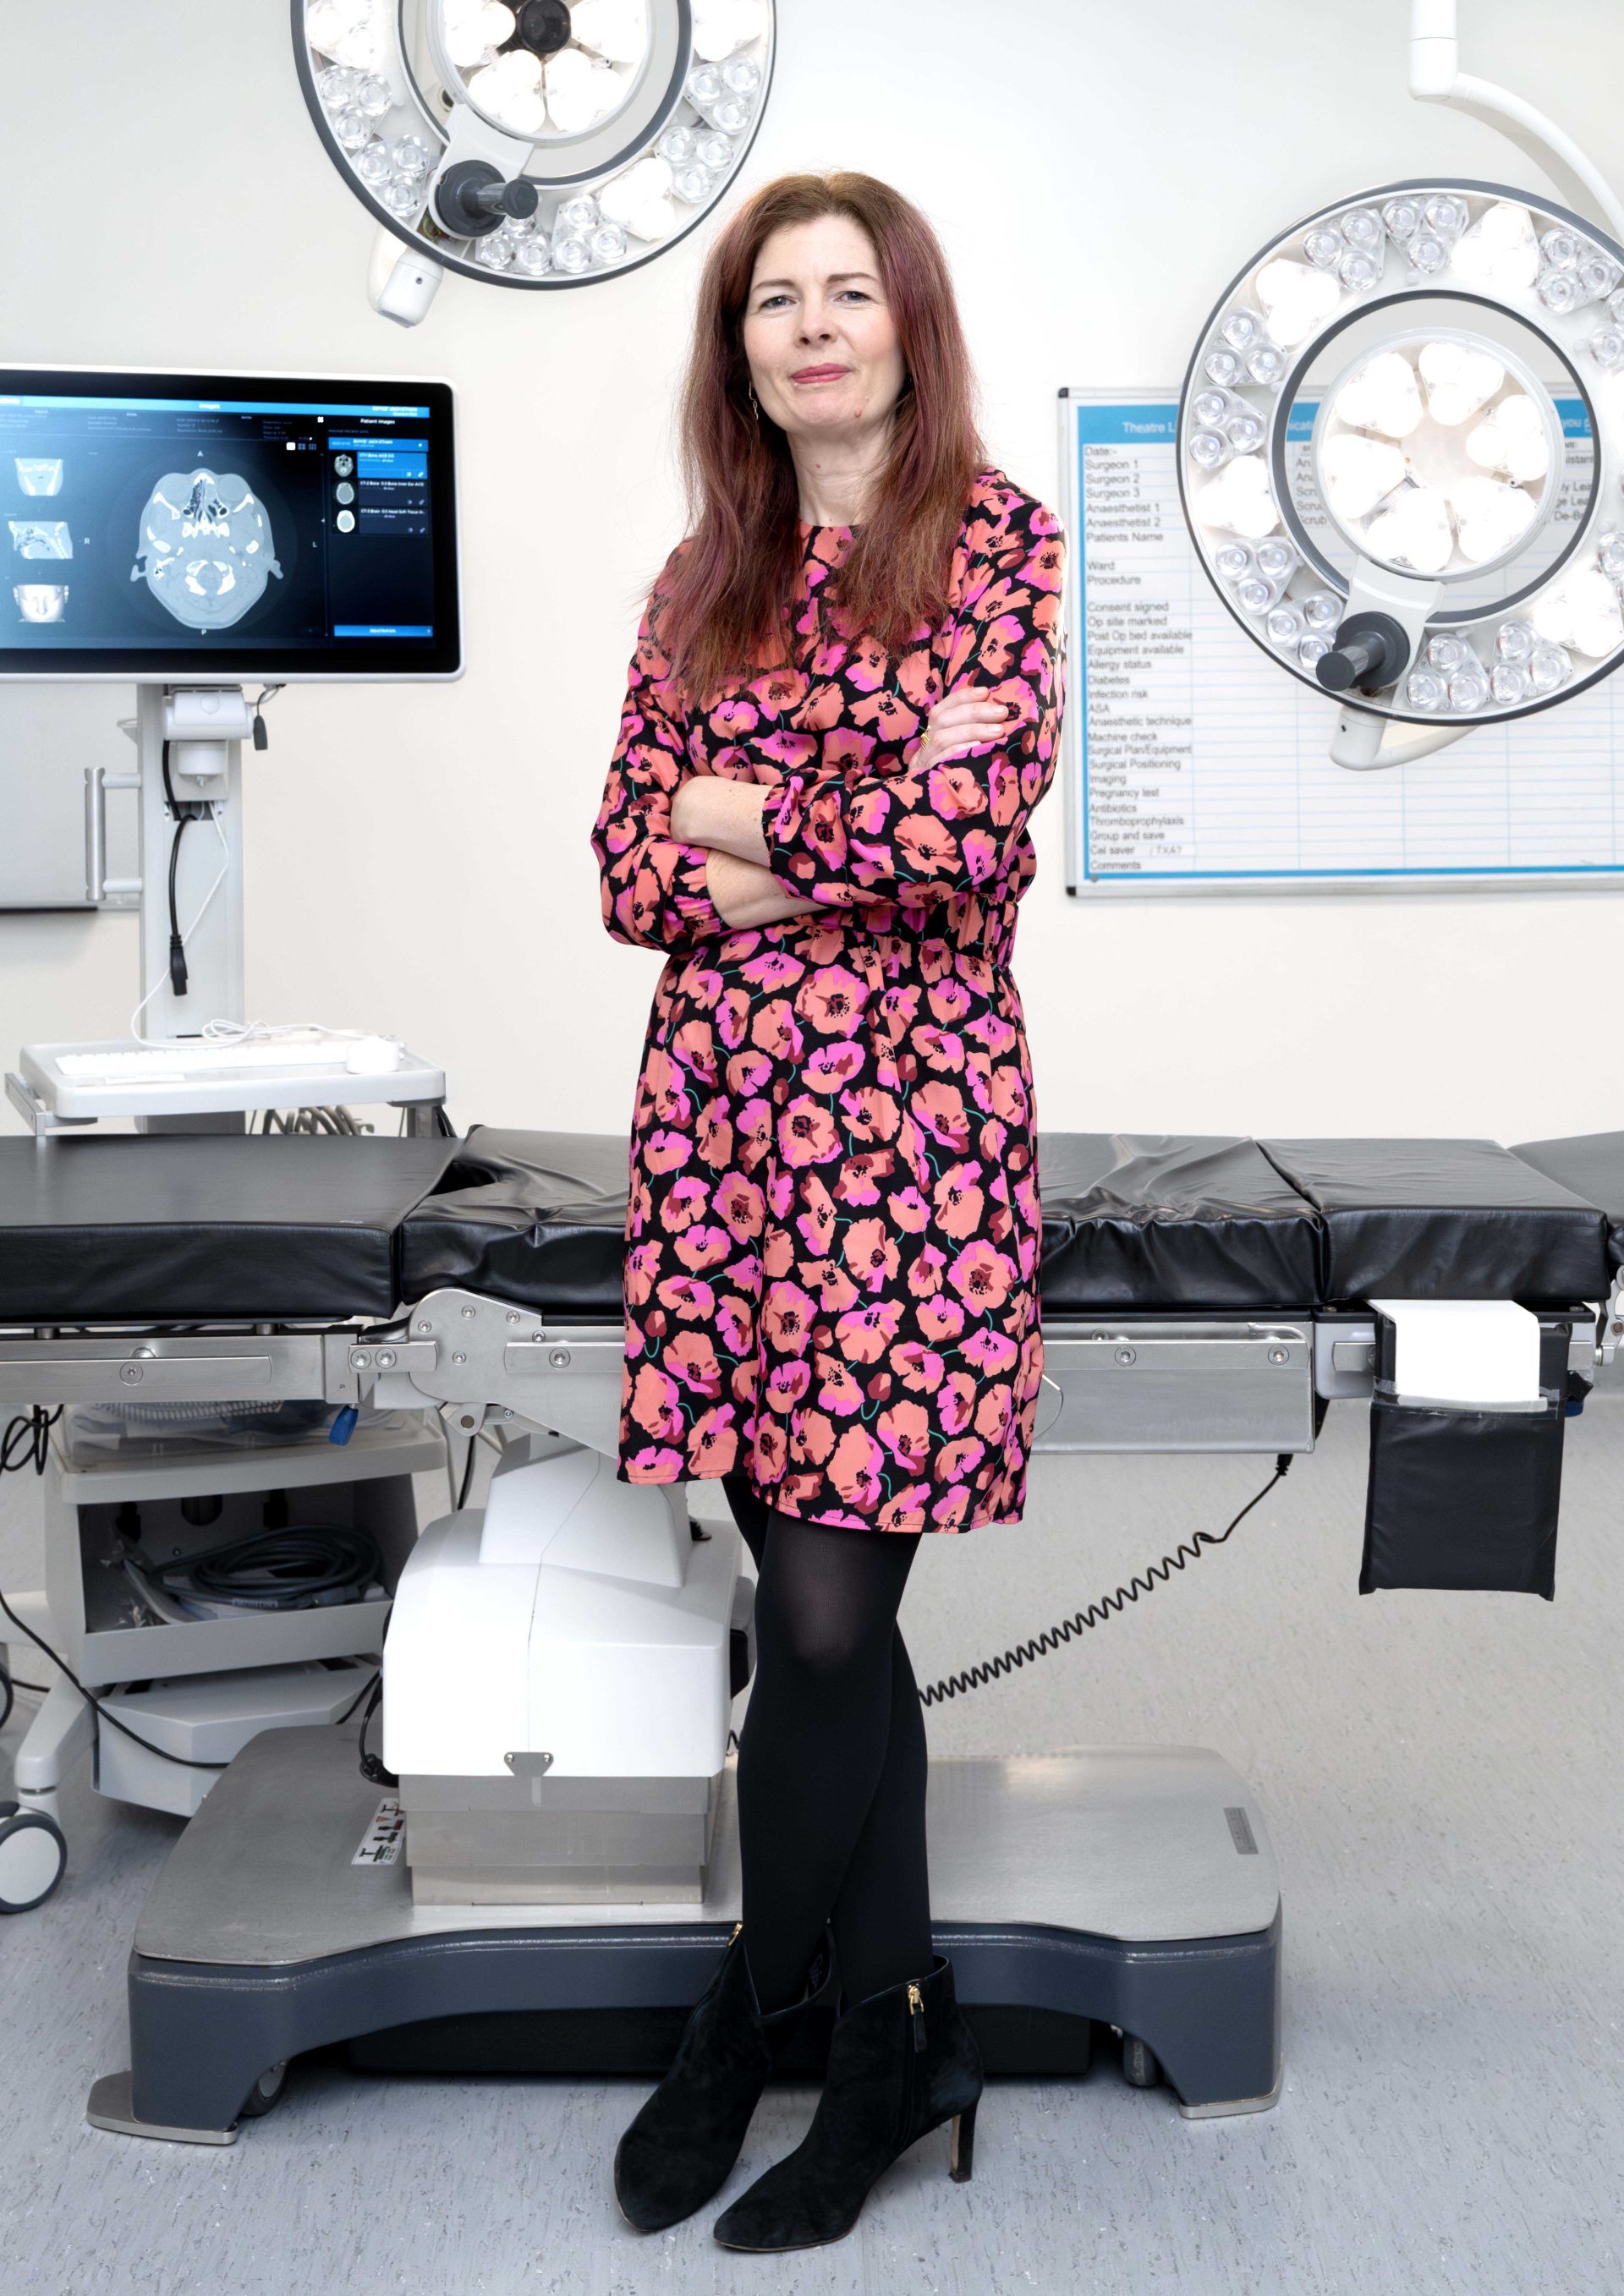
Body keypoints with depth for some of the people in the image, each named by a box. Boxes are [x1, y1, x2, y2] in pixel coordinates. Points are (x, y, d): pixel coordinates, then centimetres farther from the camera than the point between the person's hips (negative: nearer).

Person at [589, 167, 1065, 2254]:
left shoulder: (995, 539, 1)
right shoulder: (704, 576, 15)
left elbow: (979, 842, -12)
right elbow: (628, 860, 8)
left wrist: (753, 825, -2)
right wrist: (878, 811, -8)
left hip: (912, 1107, -5)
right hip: (720, 1103, 5)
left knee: (824, 1606, -4)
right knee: (819, 1598, 9)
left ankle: (749, 2012, 17)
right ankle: (899, 2032, 25)